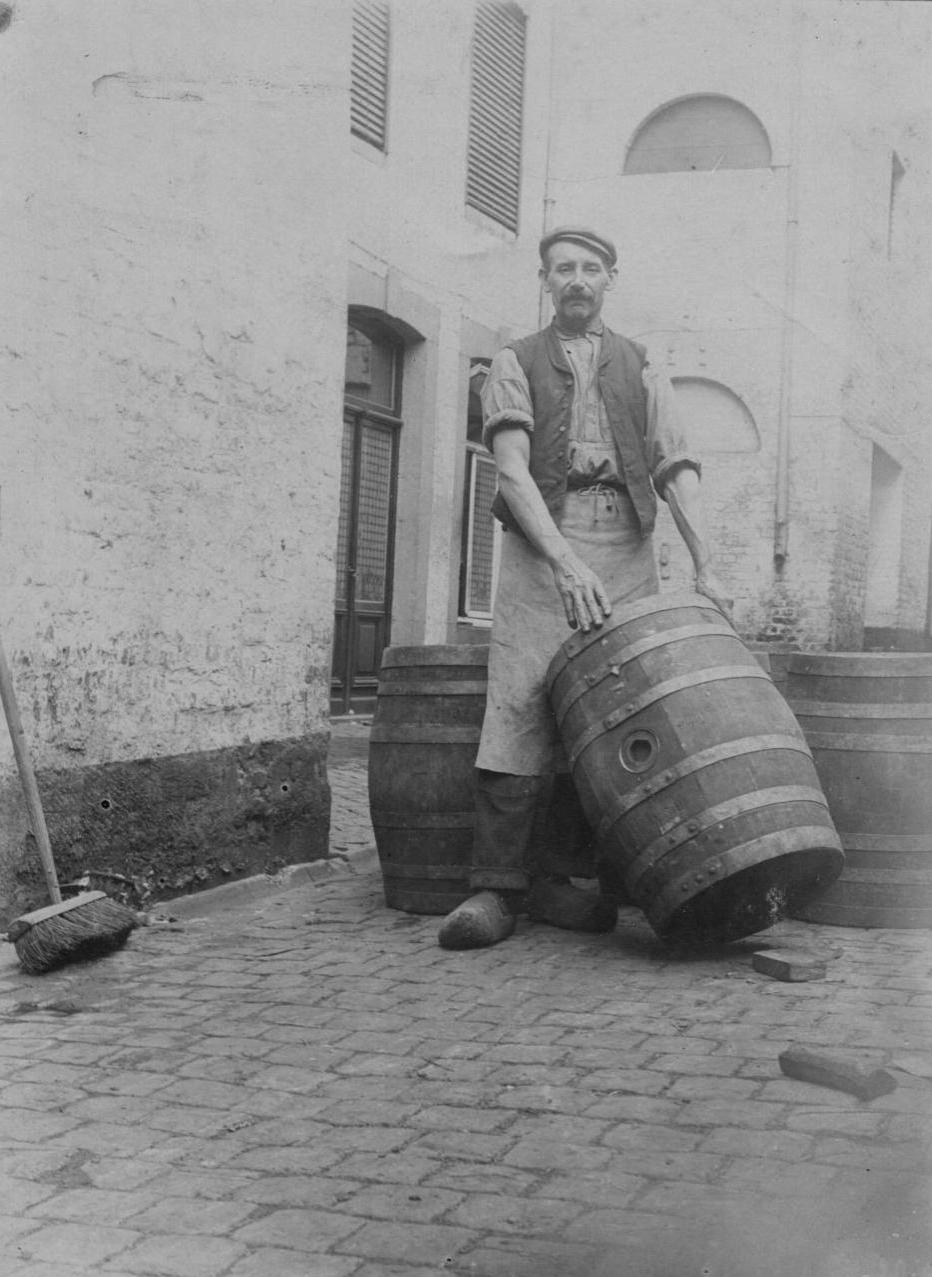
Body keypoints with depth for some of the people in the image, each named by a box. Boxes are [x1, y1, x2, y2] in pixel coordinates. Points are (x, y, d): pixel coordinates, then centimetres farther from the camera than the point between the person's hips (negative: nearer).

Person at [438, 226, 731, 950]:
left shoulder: (642, 371, 16)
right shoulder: (515, 365, 9)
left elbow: (677, 471, 6)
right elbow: (513, 471, -6)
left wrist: (706, 568, -10)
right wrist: (566, 563, -21)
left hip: (625, 552, 3)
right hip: (540, 547, -2)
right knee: (522, 706, -12)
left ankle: (552, 880, 4)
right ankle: (495, 889, -11)